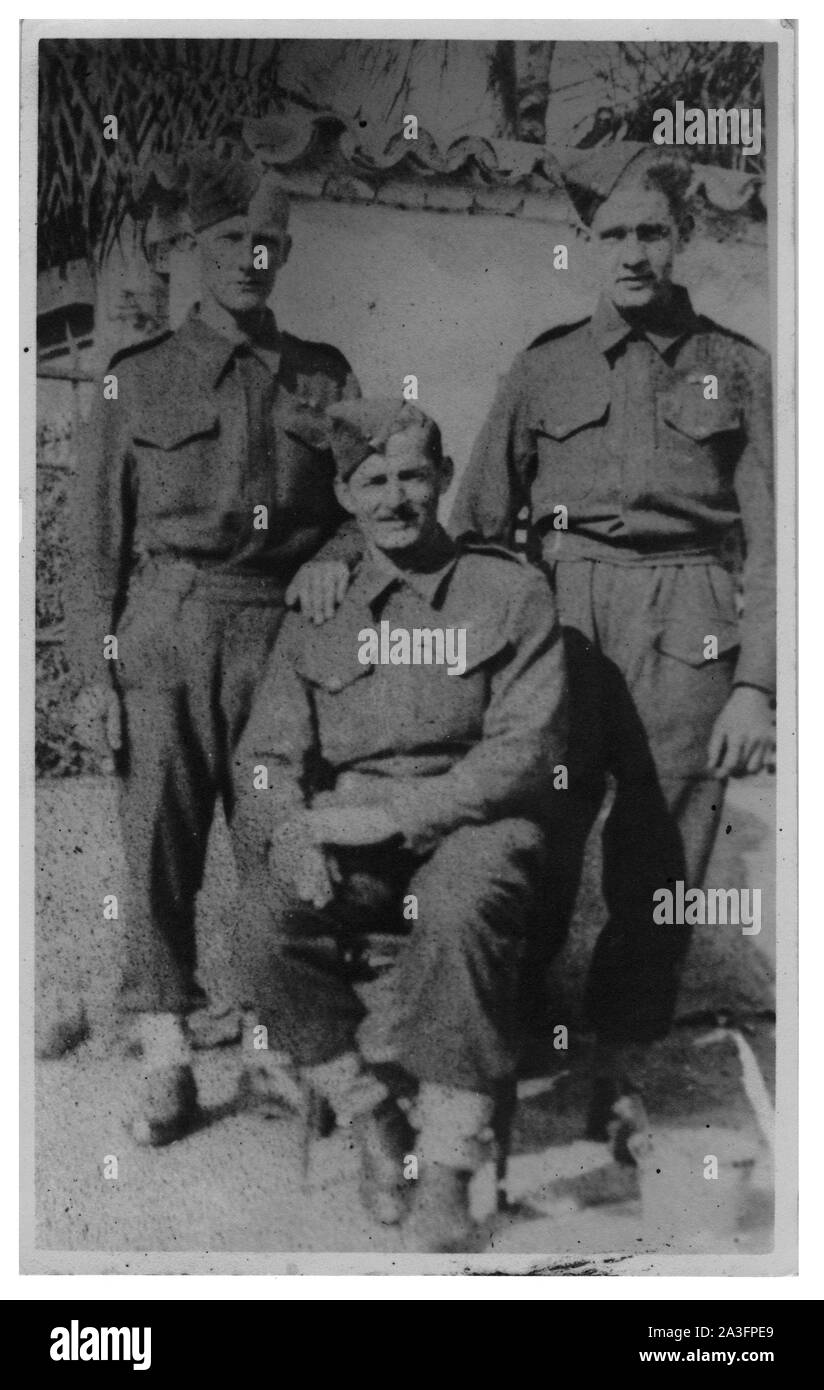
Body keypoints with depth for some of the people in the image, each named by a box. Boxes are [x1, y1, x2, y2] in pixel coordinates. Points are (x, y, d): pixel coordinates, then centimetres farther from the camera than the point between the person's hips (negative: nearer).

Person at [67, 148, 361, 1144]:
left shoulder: (324, 377, 12)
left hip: (283, 631, 1)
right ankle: (165, 1062, 4)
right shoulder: (137, 380, 8)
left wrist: (336, 553, -5)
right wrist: (95, 673, -1)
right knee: (158, 843, -3)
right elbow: (97, 537, 6)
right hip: (163, 633, 0)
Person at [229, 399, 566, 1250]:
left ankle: (445, 1171, -23)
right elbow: (266, 756, 7)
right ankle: (374, 1128, -7)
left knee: (459, 912, -37)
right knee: (264, 923, -27)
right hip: (342, 837, 3)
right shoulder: (318, 612, 12)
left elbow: (525, 751, -6)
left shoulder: (511, 592, 3)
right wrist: (293, 835, -17)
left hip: (473, 824, -3)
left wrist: (396, 814, -17)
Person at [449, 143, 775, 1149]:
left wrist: (755, 685, -4)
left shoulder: (736, 370, 9)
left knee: (659, 875, 3)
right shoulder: (542, 370, 11)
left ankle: (619, 1071, 18)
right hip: (557, 623, 0)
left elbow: (771, 542, 5)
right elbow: (475, 526, 12)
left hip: (686, 642, 0)